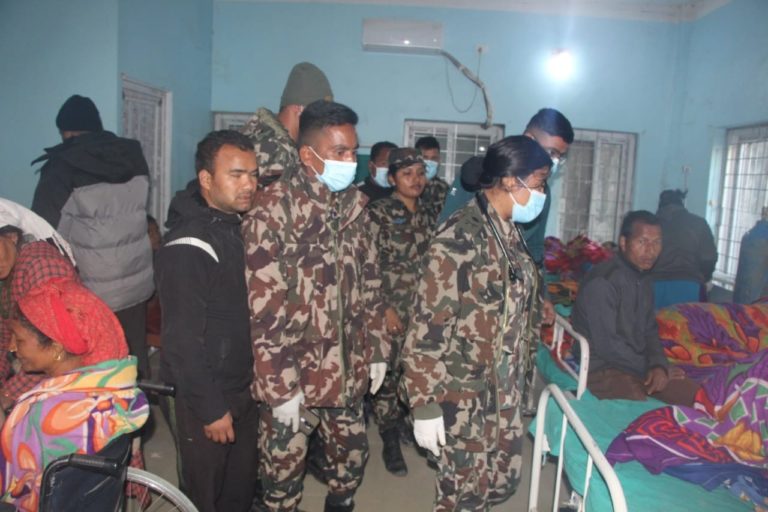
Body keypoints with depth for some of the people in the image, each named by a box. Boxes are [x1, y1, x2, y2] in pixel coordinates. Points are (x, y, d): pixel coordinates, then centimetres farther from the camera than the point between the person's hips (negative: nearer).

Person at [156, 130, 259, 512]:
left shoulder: (241, 226, 3)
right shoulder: (188, 247, -22)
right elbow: (182, 340, -22)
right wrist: (210, 408, -18)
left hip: (246, 384, 7)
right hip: (208, 395, -7)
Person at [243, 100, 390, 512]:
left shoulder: (355, 205, 2)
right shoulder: (272, 212, -18)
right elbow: (265, 311, -18)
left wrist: (376, 350, 8)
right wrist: (279, 386, -17)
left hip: (346, 369, 6)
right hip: (292, 372, -5)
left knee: (351, 457, 21)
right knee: (284, 468, 14)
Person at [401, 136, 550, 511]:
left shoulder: (508, 232, 5)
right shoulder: (460, 236, -21)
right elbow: (428, 323, -22)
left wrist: (518, 377, 19)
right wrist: (425, 403, -20)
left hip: (502, 389, 8)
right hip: (461, 392, -8)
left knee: (502, 481, 19)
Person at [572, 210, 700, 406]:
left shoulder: (643, 280, 10)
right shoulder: (601, 282, -20)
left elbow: (650, 330, 12)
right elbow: (606, 345, -22)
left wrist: (659, 365, -8)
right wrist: (649, 366, -10)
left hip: (637, 365, 9)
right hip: (603, 368, -8)